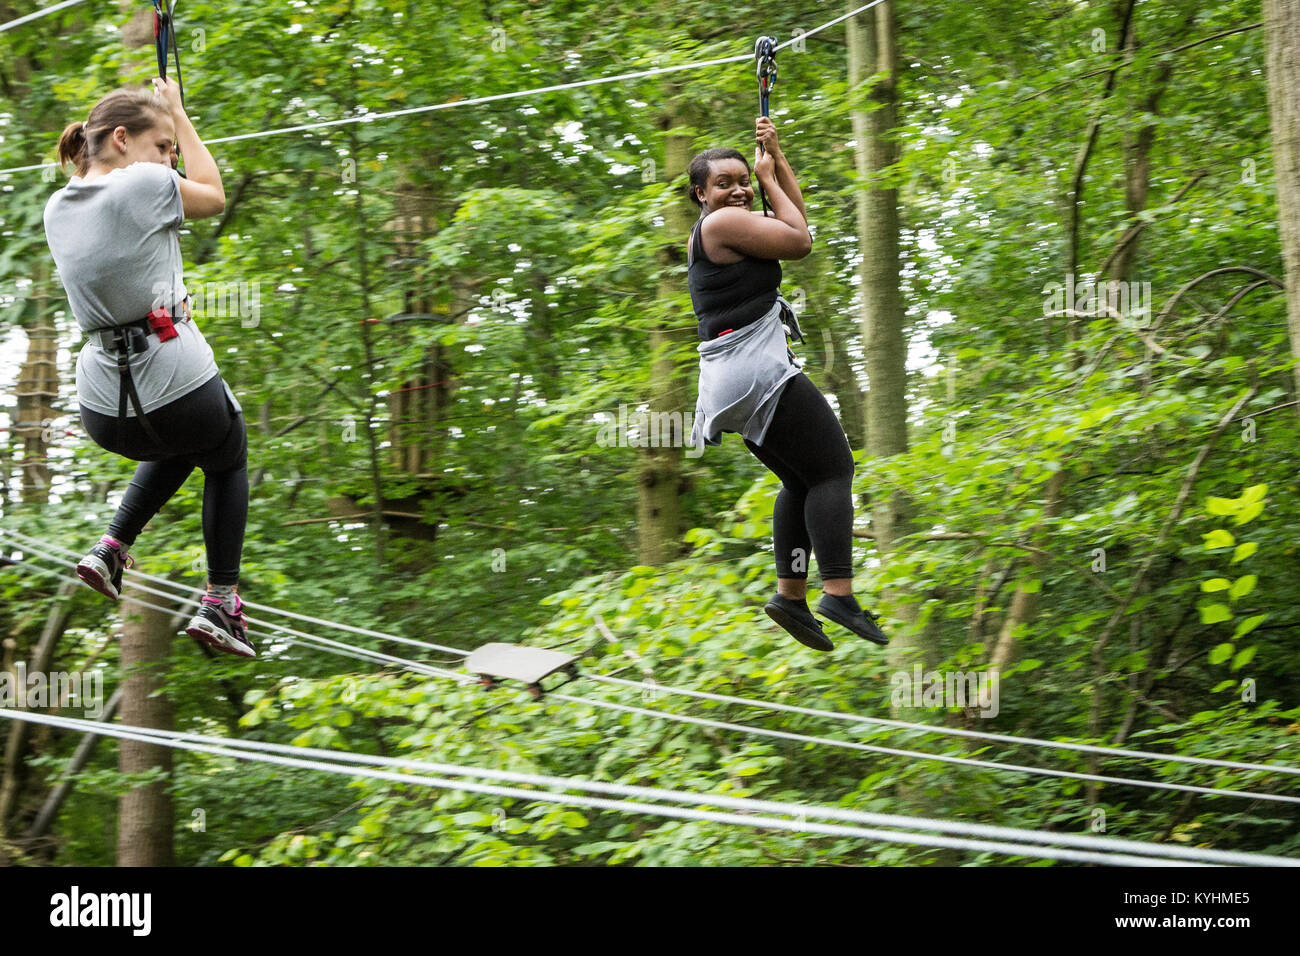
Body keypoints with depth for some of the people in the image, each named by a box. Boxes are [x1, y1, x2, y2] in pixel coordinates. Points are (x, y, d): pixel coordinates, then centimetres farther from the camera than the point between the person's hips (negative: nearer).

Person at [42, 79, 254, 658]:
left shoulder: (58, 208, 8)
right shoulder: (144, 184, -13)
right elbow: (213, 196, 7)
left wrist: (163, 117, 30)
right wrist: (178, 116, 16)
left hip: (104, 414, 6)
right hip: (178, 387, -6)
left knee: (176, 449, 38)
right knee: (228, 461, 27)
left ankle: (112, 548, 20)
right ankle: (221, 604, 17)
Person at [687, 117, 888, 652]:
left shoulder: (713, 231, 21)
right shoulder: (724, 222, -10)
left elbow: (794, 218, 27)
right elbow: (800, 241, -7)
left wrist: (776, 157, 20)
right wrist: (769, 178, 3)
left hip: (732, 381, 11)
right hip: (758, 371, -11)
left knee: (801, 482, 16)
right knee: (833, 470, -12)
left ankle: (791, 594, 11)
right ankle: (838, 593, -22)